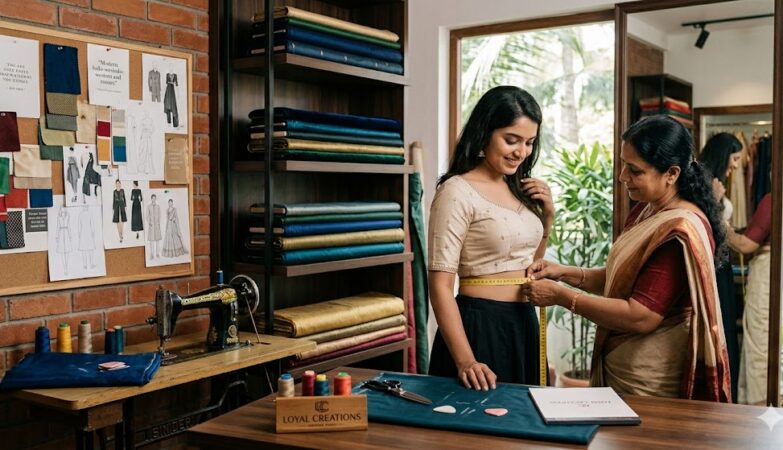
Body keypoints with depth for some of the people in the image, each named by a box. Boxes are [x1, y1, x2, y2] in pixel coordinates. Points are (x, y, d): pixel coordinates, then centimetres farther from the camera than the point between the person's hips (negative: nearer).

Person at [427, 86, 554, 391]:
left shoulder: (520, 189, 9)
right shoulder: (458, 191, -14)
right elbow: (440, 286, -18)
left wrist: (547, 216, 5)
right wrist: (465, 360, -25)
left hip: (524, 324, 8)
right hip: (479, 324, -7)